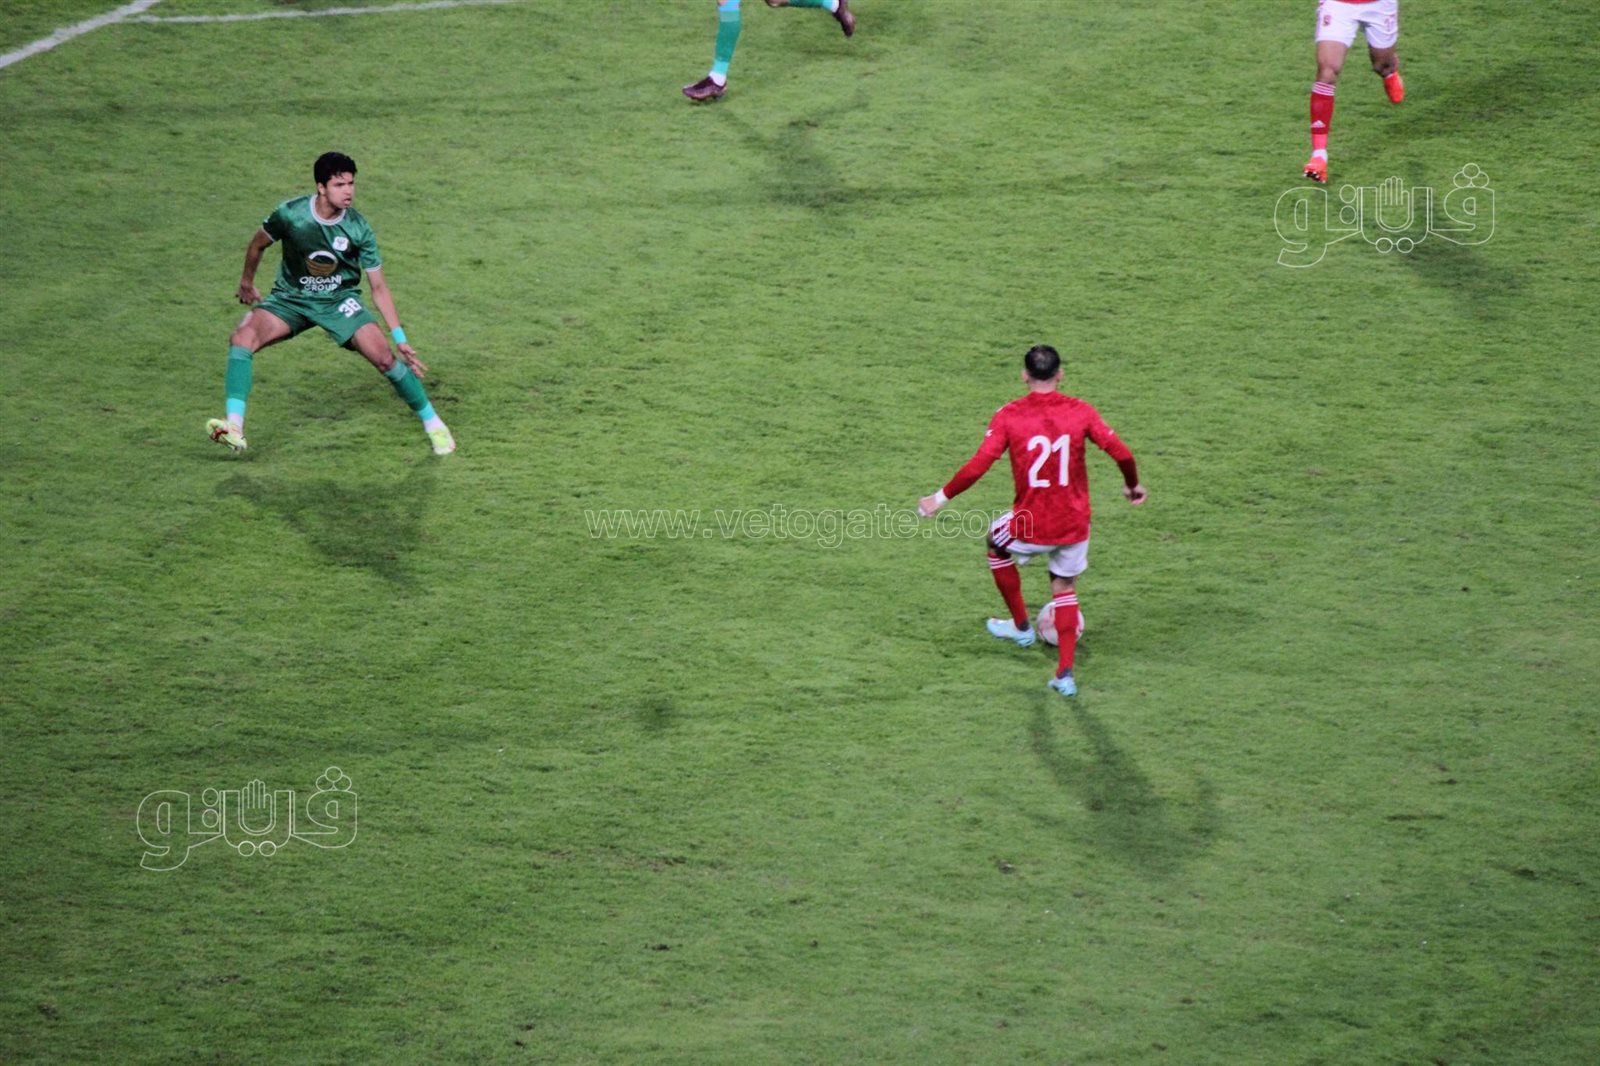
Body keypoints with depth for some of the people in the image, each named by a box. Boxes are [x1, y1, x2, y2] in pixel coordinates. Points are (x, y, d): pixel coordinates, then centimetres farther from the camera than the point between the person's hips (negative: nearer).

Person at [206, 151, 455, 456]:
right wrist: (247, 281, 19)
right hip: (291, 298, 0)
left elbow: (378, 287, -7)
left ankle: (434, 424, 4)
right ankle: (234, 428, -31)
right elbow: (257, 245, 4)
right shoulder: (290, 214, -19)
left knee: (384, 357, -18)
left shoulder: (358, 229, -16)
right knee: (242, 337, -26)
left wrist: (400, 339, -10)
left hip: (340, 300, 0)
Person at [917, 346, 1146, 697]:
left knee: (997, 543, 32)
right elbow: (1121, 454, -6)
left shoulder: (1009, 416, -11)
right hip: (1075, 524, 2)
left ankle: (1021, 626, 42)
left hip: (1030, 526, -2)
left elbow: (977, 467, -15)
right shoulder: (1081, 411, -5)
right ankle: (1065, 674, 14)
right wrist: (1133, 486, 15)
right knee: (1065, 588, 24)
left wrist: (941, 498, -2)